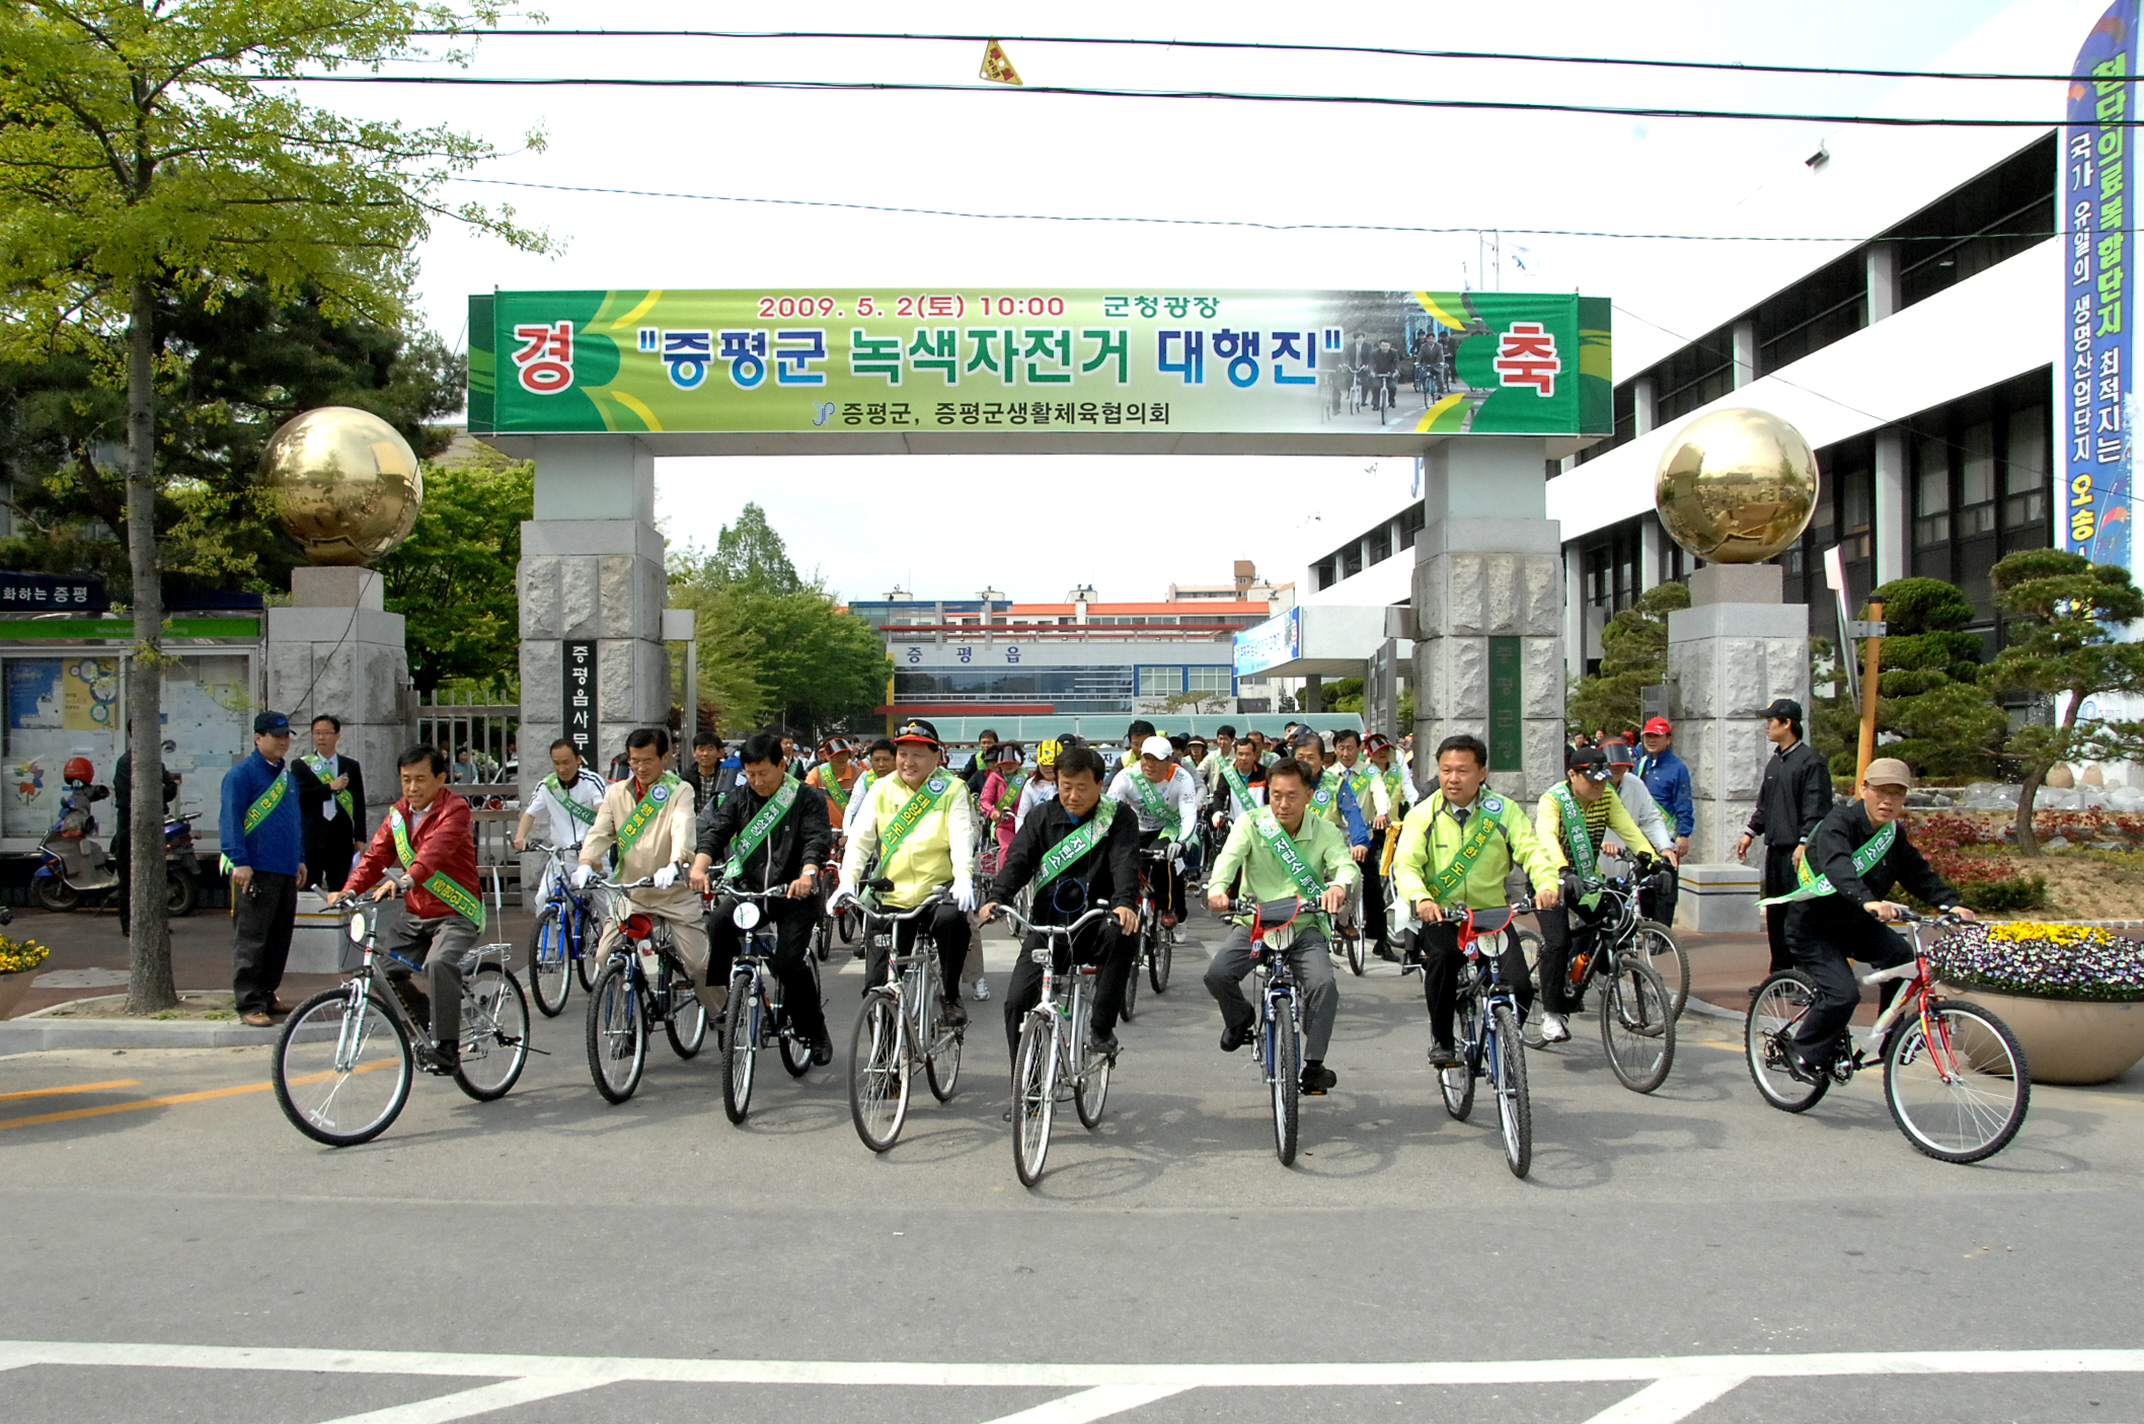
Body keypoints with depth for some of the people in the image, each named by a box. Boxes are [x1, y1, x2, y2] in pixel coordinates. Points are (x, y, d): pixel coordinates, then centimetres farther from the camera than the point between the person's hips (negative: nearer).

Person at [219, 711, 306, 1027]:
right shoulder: (241, 774, -4)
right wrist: (240, 861, -18)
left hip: (286, 871, 8)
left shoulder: (287, 777, 20)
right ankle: (249, 1003, -4)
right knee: (250, 939, -6)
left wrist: (300, 859, 21)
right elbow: (231, 819, -11)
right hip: (255, 871, -8)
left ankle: (267, 994, 21)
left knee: (280, 938, 11)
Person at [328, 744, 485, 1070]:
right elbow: (375, 855, 2)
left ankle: (447, 1045, -21)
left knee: (439, 963, -31)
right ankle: (423, 1021, 19)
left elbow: (435, 850, -32)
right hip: (415, 915, 7)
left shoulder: (454, 810, -14)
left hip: (456, 913, -7)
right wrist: (349, 890, -17)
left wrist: (404, 881, -49)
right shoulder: (398, 813, 8)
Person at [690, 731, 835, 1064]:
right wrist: (700, 866, -25)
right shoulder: (738, 800, 10)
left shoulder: (807, 799, 0)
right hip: (747, 888, 3)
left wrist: (807, 875, -34)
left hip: (793, 893, -3)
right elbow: (715, 831, -4)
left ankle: (814, 1030, 6)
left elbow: (818, 839, -14)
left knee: (789, 962, -17)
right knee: (720, 923, -28)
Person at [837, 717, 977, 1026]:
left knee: (953, 919, -36)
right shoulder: (882, 789, 7)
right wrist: (847, 881, -16)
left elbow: (962, 836, -14)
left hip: (939, 892, -3)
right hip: (892, 898, 3)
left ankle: (951, 997, -14)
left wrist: (963, 877, -33)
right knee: (876, 987, -4)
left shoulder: (951, 789, -1)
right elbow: (859, 838, 1)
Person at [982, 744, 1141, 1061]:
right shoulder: (1042, 819, 9)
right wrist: (995, 898, -22)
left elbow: (1125, 863, -14)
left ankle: (1101, 1028, -23)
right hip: (1048, 925, 3)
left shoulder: (1117, 819, 2)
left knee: (1122, 933, -36)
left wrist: (1125, 903, -35)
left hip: (1095, 923, -2)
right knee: (1017, 1001, -13)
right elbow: (1017, 861, -2)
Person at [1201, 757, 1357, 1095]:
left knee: (1324, 985, -25)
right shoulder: (1251, 824, -4)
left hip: (1304, 927, 0)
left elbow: (1346, 864, -18)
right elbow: (1230, 856, -20)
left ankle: (1313, 1066, -8)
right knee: (1217, 974, -21)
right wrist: (1217, 888, -43)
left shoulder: (1325, 832, -2)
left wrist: (1339, 885, -44)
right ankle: (1241, 1017, 15)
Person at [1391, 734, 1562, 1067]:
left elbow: (1531, 850, -10)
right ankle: (1441, 1039, -8)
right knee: (1442, 956, -32)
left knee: (1519, 987, -17)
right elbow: (1406, 864, -14)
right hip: (1438, 916, -1)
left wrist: (1547, 883, -32)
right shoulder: (1423, 815, -2)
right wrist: (1421, 898, -36)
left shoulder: (1503, 810, 1)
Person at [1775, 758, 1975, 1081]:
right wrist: (1868, 902, -58)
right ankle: (1803, 1054, -1)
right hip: (1813, 929, -7)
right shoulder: (1839, 824, -22)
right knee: (1843, 993, -23)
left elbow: (1920, 873, 0)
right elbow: (1838, 867, -40)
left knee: (1902, 955, -19)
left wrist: (1951, 904, -19)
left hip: (1856, 925, 7)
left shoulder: (1895, 834, 4)